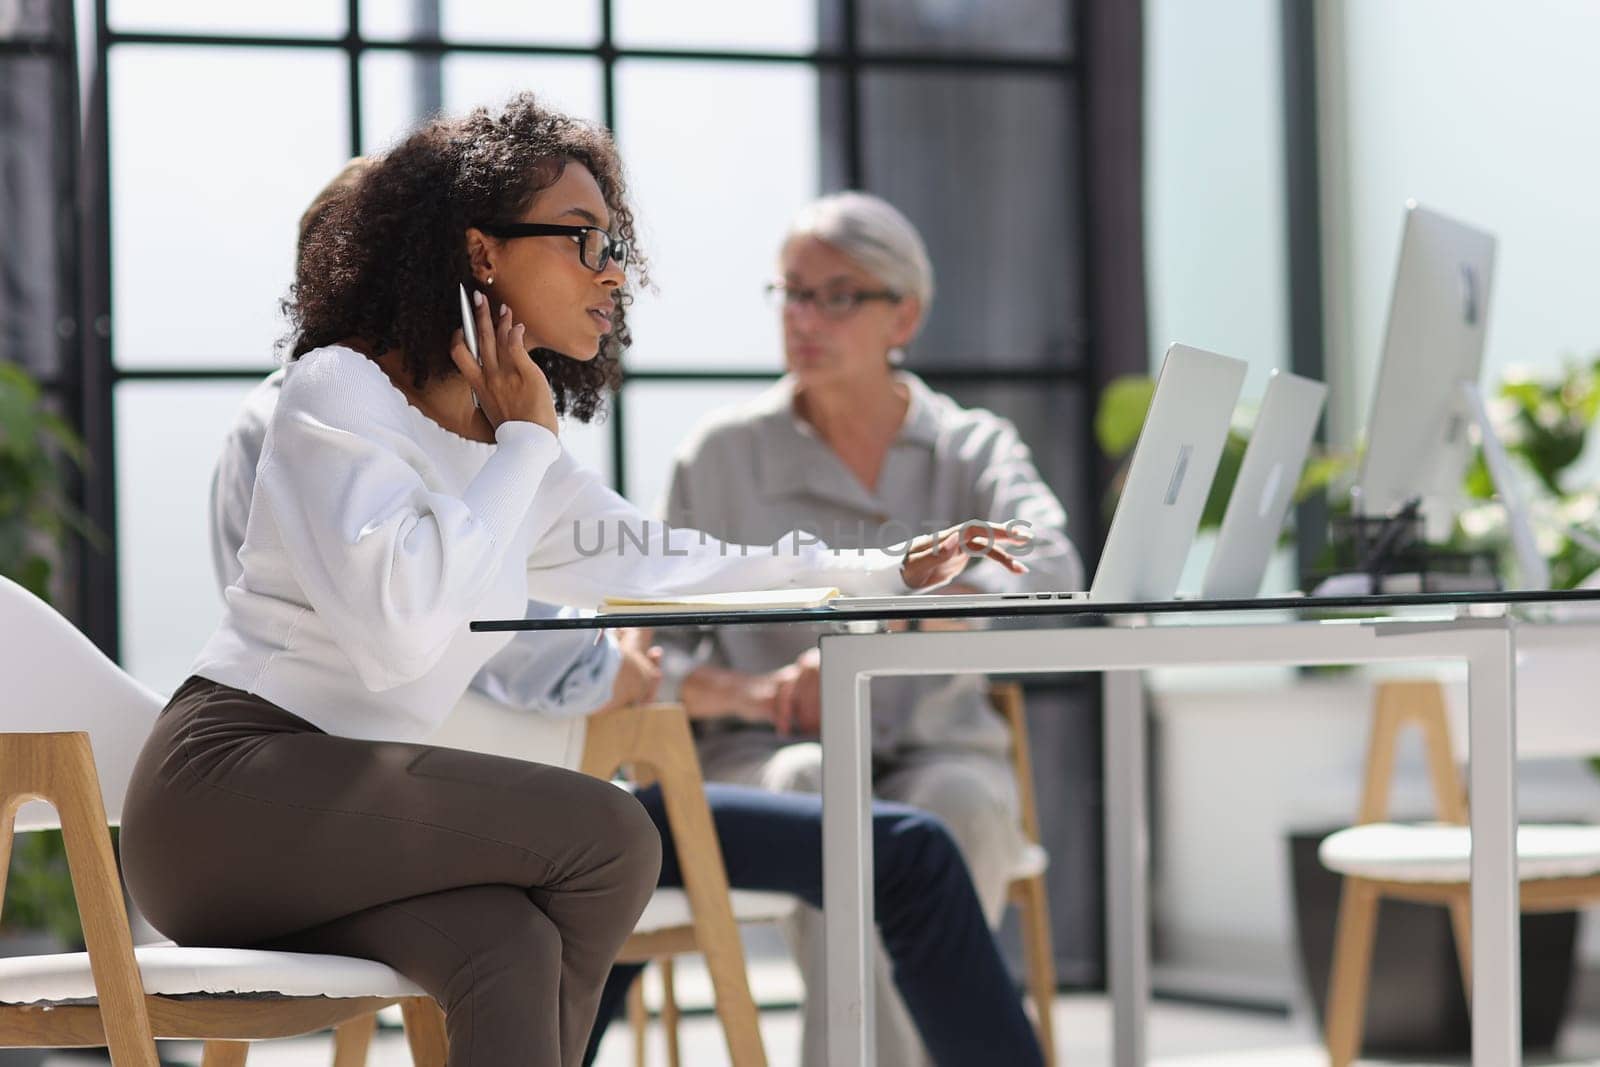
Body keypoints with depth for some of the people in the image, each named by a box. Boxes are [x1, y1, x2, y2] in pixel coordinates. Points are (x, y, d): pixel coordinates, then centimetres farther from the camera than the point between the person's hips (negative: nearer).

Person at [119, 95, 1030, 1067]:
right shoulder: (339, 392, -8)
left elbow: (666, 564, 28)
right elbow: (398, 613, -24)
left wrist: (892, 571, 26)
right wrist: (524, 442, -12)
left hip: (346, 814, 7)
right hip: (230, 784, -7)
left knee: (514, 949, -26)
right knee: (610, 838, -22)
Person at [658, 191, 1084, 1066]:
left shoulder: (972, 448, 5)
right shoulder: (721, 455, 6)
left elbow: (1050, 574, -16)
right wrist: (750, 692, -19)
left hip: (938, 753, 0)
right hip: (762, 768, 0)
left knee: (957, 805, -35)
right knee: (822, 784, -35)